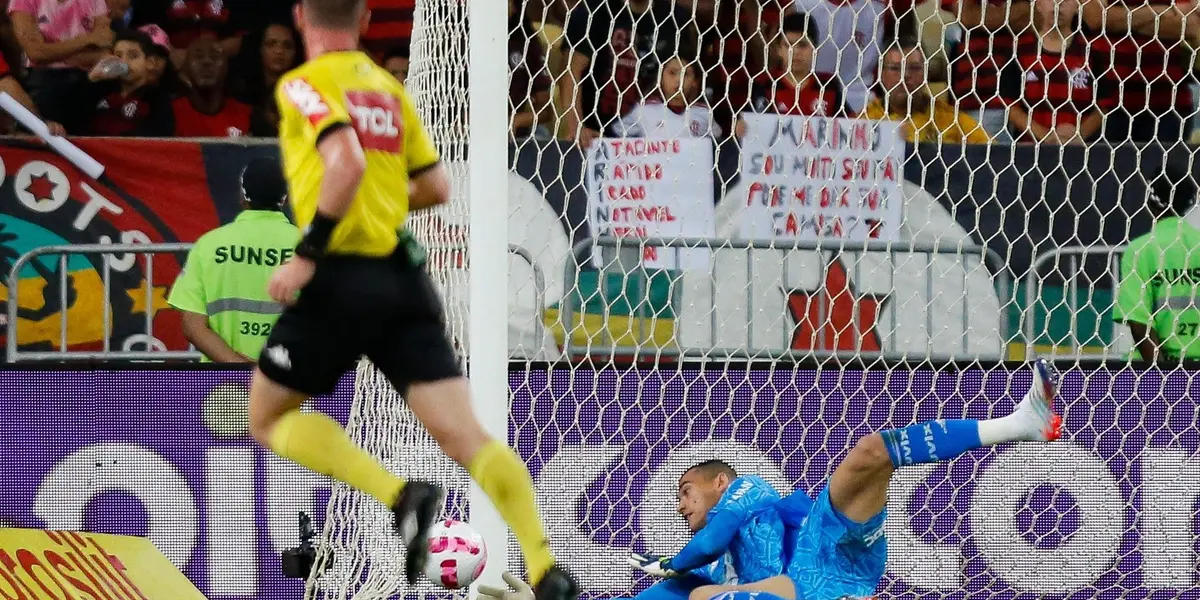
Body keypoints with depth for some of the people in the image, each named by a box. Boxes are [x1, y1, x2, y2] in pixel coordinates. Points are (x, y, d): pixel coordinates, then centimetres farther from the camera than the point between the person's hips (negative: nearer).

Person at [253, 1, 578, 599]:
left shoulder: (303, 85, -3)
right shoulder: (389, 87, 16)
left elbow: (347, 162, -20)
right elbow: (436, 186, 19)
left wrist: (306, 253, -17)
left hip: (342, 279, -5)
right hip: (405, 280, 6)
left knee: (268, 419, 11)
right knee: (465, 435, -2)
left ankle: (399, 494, -11)